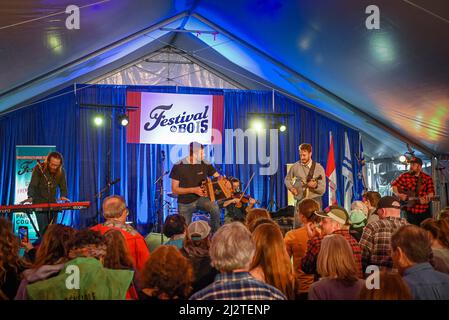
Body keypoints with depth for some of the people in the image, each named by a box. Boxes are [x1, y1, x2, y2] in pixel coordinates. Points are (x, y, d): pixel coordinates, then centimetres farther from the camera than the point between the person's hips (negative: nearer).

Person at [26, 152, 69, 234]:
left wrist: (63, 196, -18)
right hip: (39, 203, -4)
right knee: (44, 229, -13)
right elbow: (32, 185, -19)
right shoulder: (39, 169, -13)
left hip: (53, 203, 4)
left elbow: (63, 187, 2)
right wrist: (30, 197, -36)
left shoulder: (61, 172, -3)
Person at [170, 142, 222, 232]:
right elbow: (174, 190, -11)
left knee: (215, 208, -29)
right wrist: (193, 190, -24)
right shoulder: (178, 166, -14)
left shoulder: (205, 164, -8)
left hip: (201, 198, 1)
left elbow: (218, 177, 3)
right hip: (185, 203, -1)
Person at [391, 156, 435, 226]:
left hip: (425, 211, 1)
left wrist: (426, 197, -24)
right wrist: (398, 194, -15)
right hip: (410, 211, -1)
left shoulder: (427, 178, 3)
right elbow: (394, 185, 2)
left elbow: (431, 192, -3)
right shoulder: (405, 176, 0)